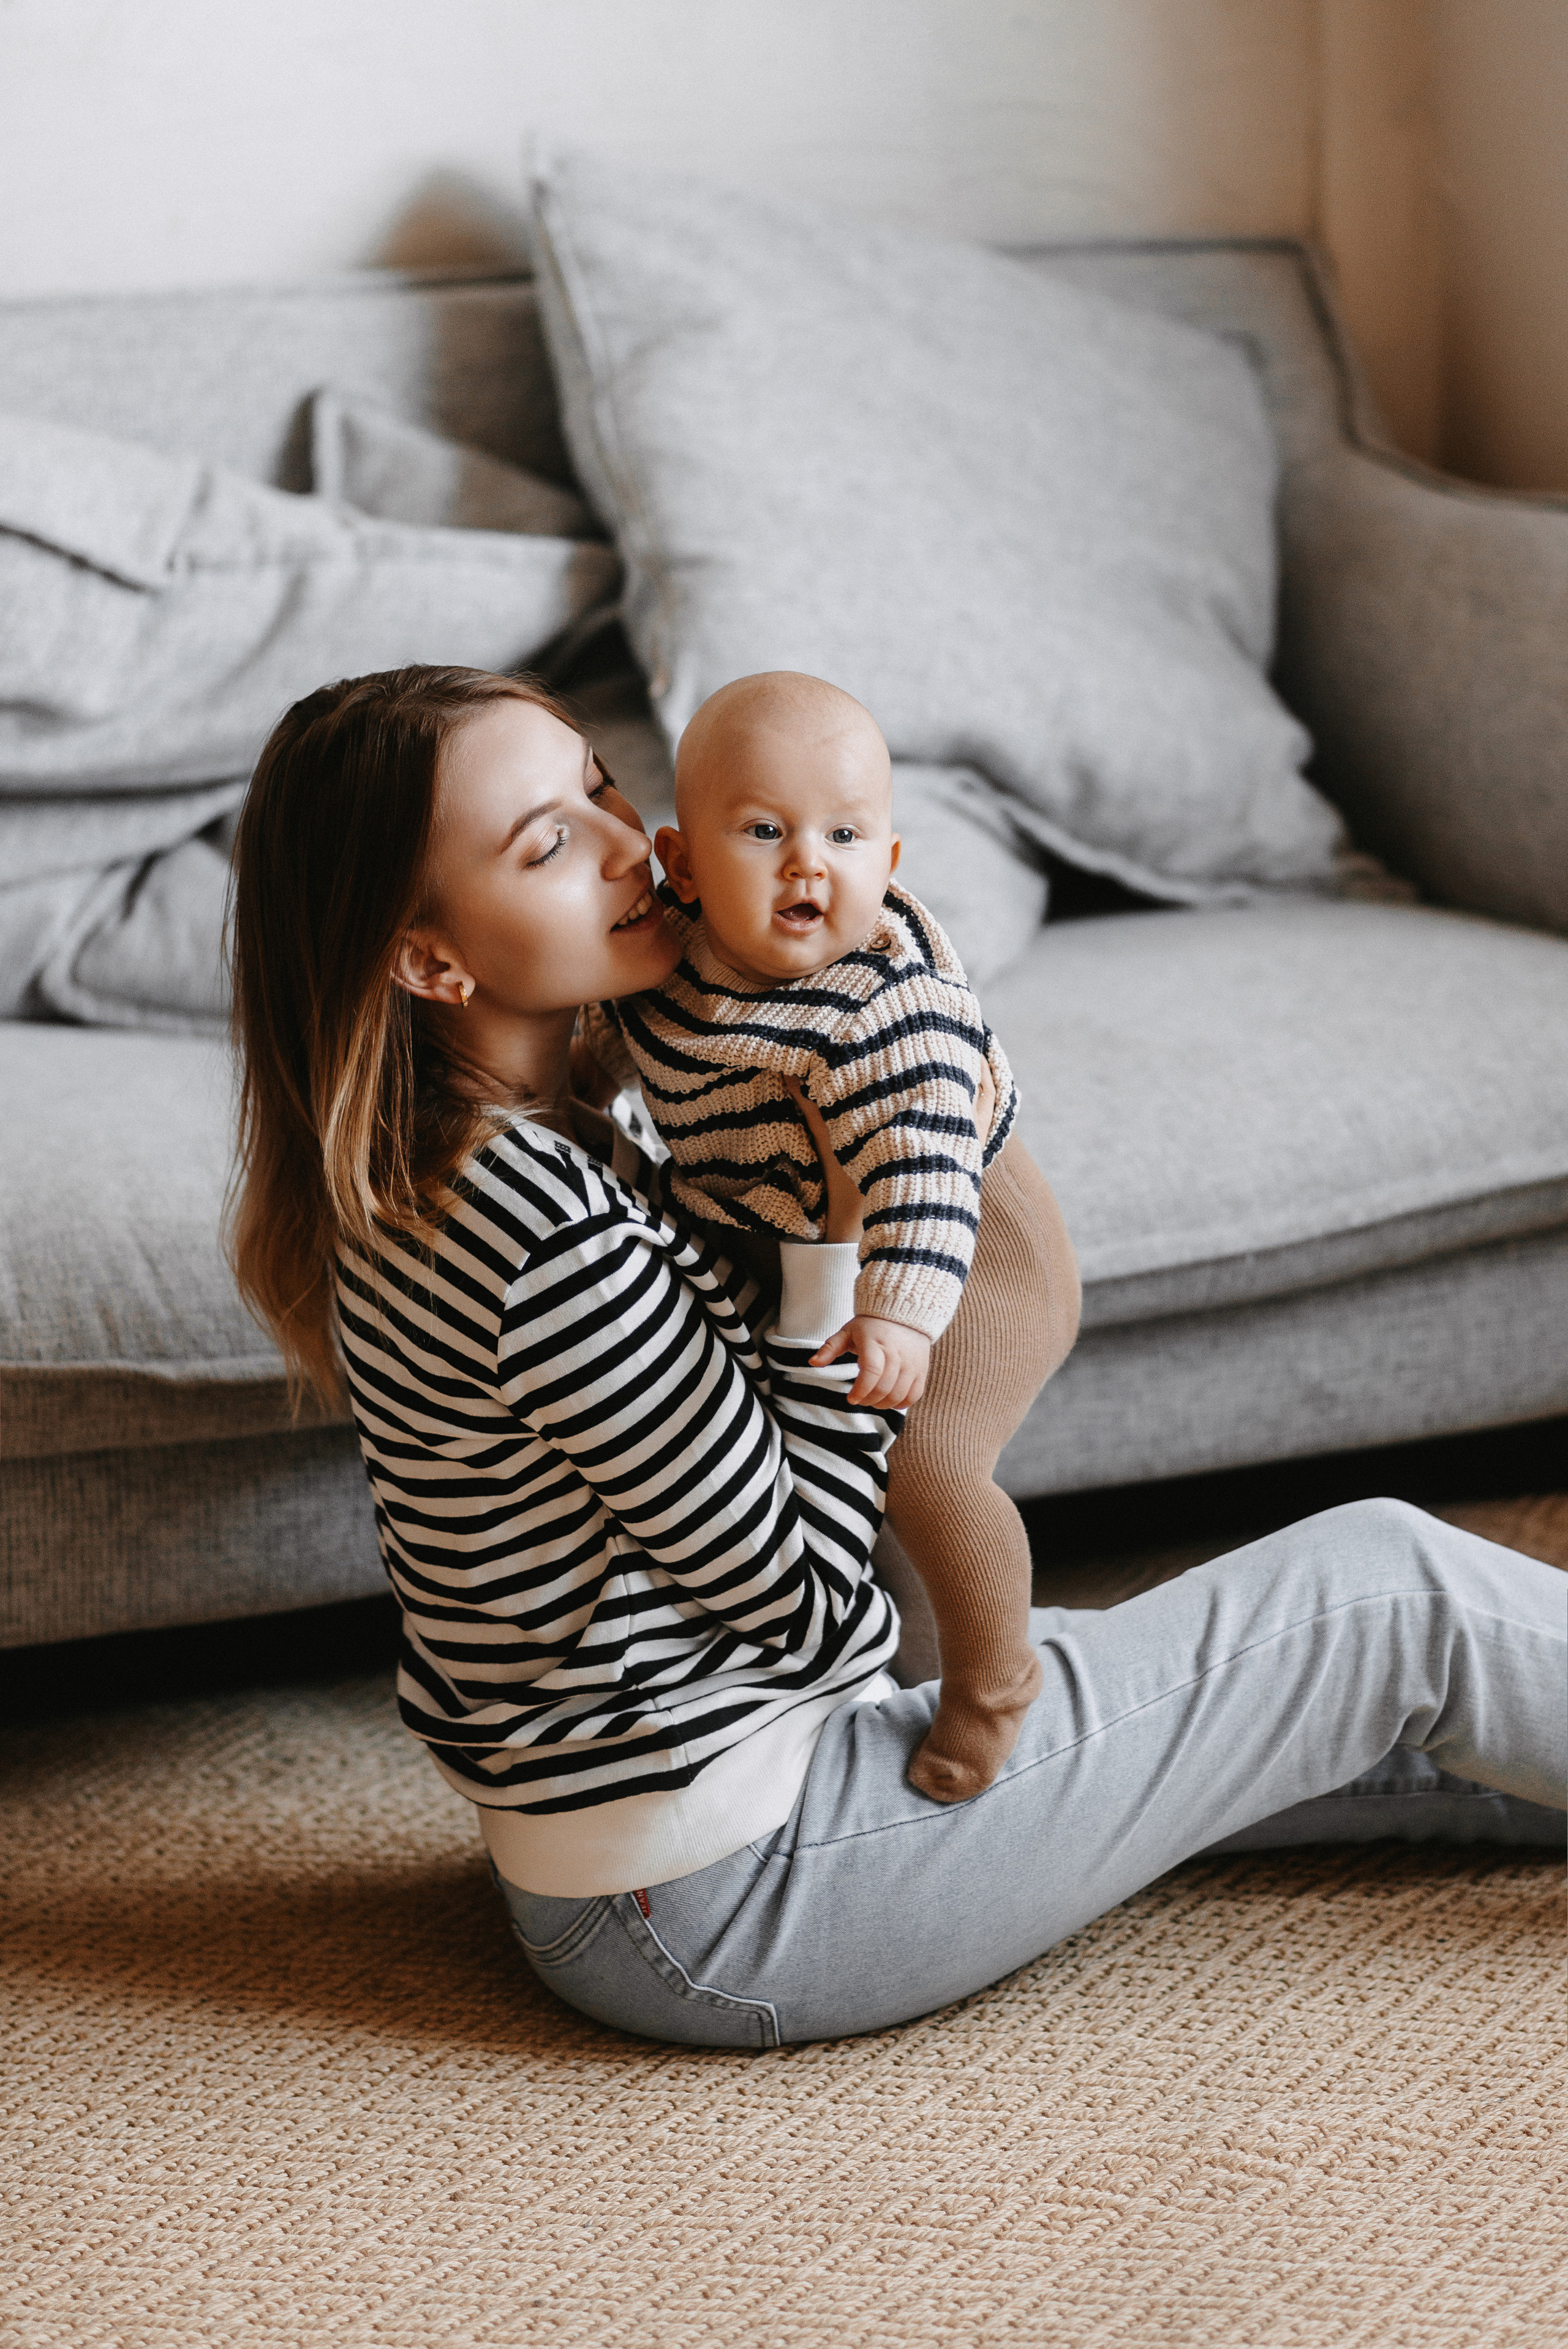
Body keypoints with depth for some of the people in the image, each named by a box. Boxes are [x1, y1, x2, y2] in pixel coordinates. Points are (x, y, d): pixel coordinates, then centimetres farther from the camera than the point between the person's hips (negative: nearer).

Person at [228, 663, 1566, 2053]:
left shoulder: (436, 1169, 2)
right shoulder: (544, 1223, -29)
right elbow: (803, 1598, -22)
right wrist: (843, 1245, -19)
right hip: (733, 1908, -9)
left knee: (1369, 1707, 19)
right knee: (1389, 1594, 1)